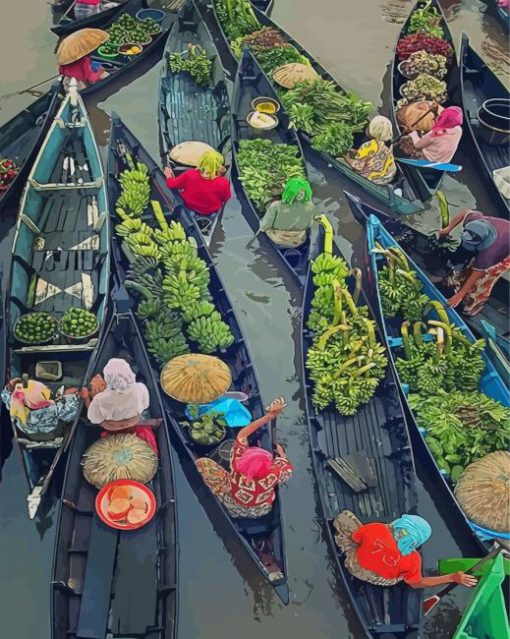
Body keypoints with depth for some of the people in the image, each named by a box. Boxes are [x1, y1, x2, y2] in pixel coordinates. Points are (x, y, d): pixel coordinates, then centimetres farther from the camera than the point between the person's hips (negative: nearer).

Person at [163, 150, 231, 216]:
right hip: (211, 211, -1)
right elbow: (226, 198, -12)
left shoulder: (190, 174, -29)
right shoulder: (223, 183, -34)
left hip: (190, 206, 1)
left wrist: (168, 176, 11)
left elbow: (172, 184, -11)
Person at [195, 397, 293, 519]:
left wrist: (269, 416, -30)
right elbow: (287, 466, -17)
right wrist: (281, 452, 3)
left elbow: (242, 434, -29)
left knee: (202, 462, -2)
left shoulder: (236, 468, -40)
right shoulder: (272, 477, -41)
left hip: (232, 508, -1)